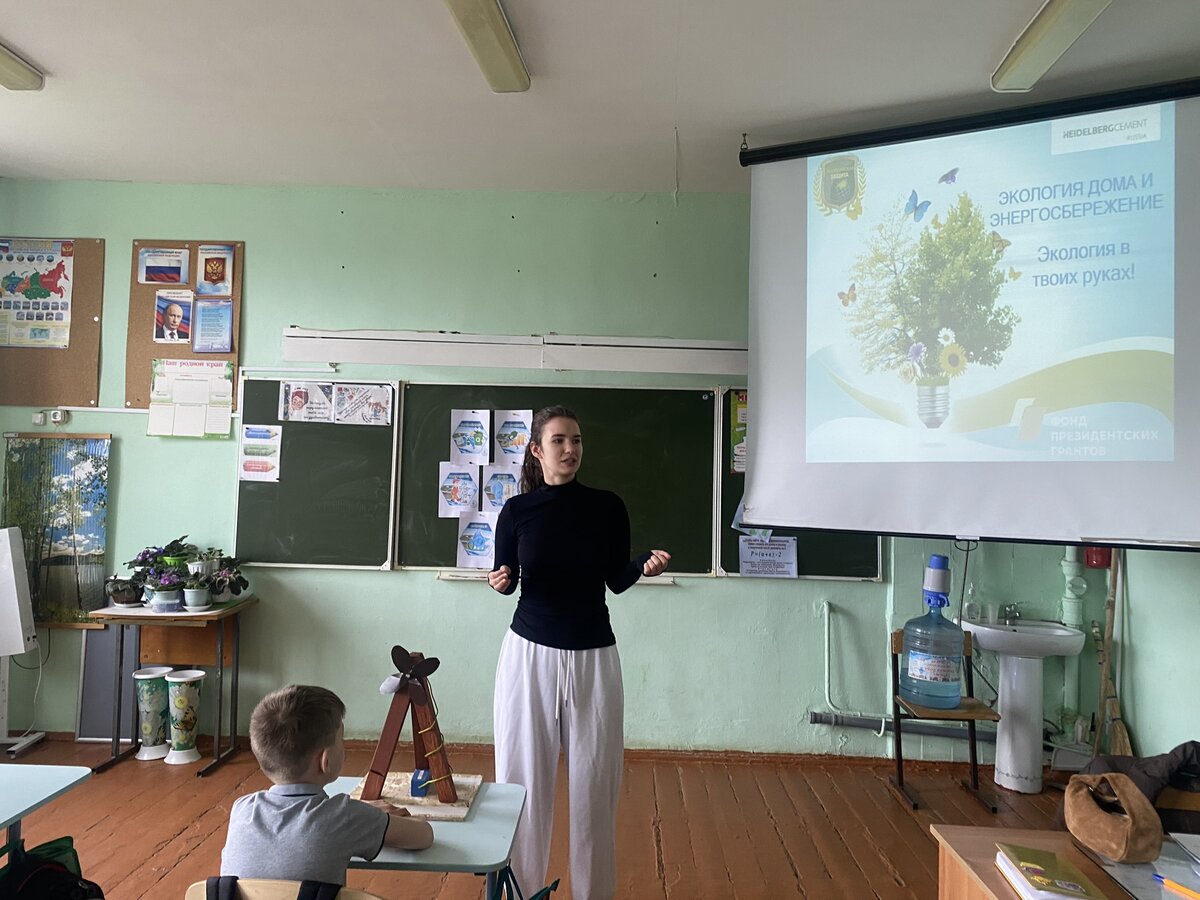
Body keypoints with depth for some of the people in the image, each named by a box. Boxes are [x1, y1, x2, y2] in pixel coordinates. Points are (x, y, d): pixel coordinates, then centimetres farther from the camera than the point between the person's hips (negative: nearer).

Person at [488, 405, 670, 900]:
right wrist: (502, 580, -13)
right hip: (529, 653, 0)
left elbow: (616, 581, 5)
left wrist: (644, 565, -15)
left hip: (594, 656, 0)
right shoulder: (517, 510, -2)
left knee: (594, 781, 7)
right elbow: (507, 579, 9)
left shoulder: (607, 507, -3)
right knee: (525, 777, 7)